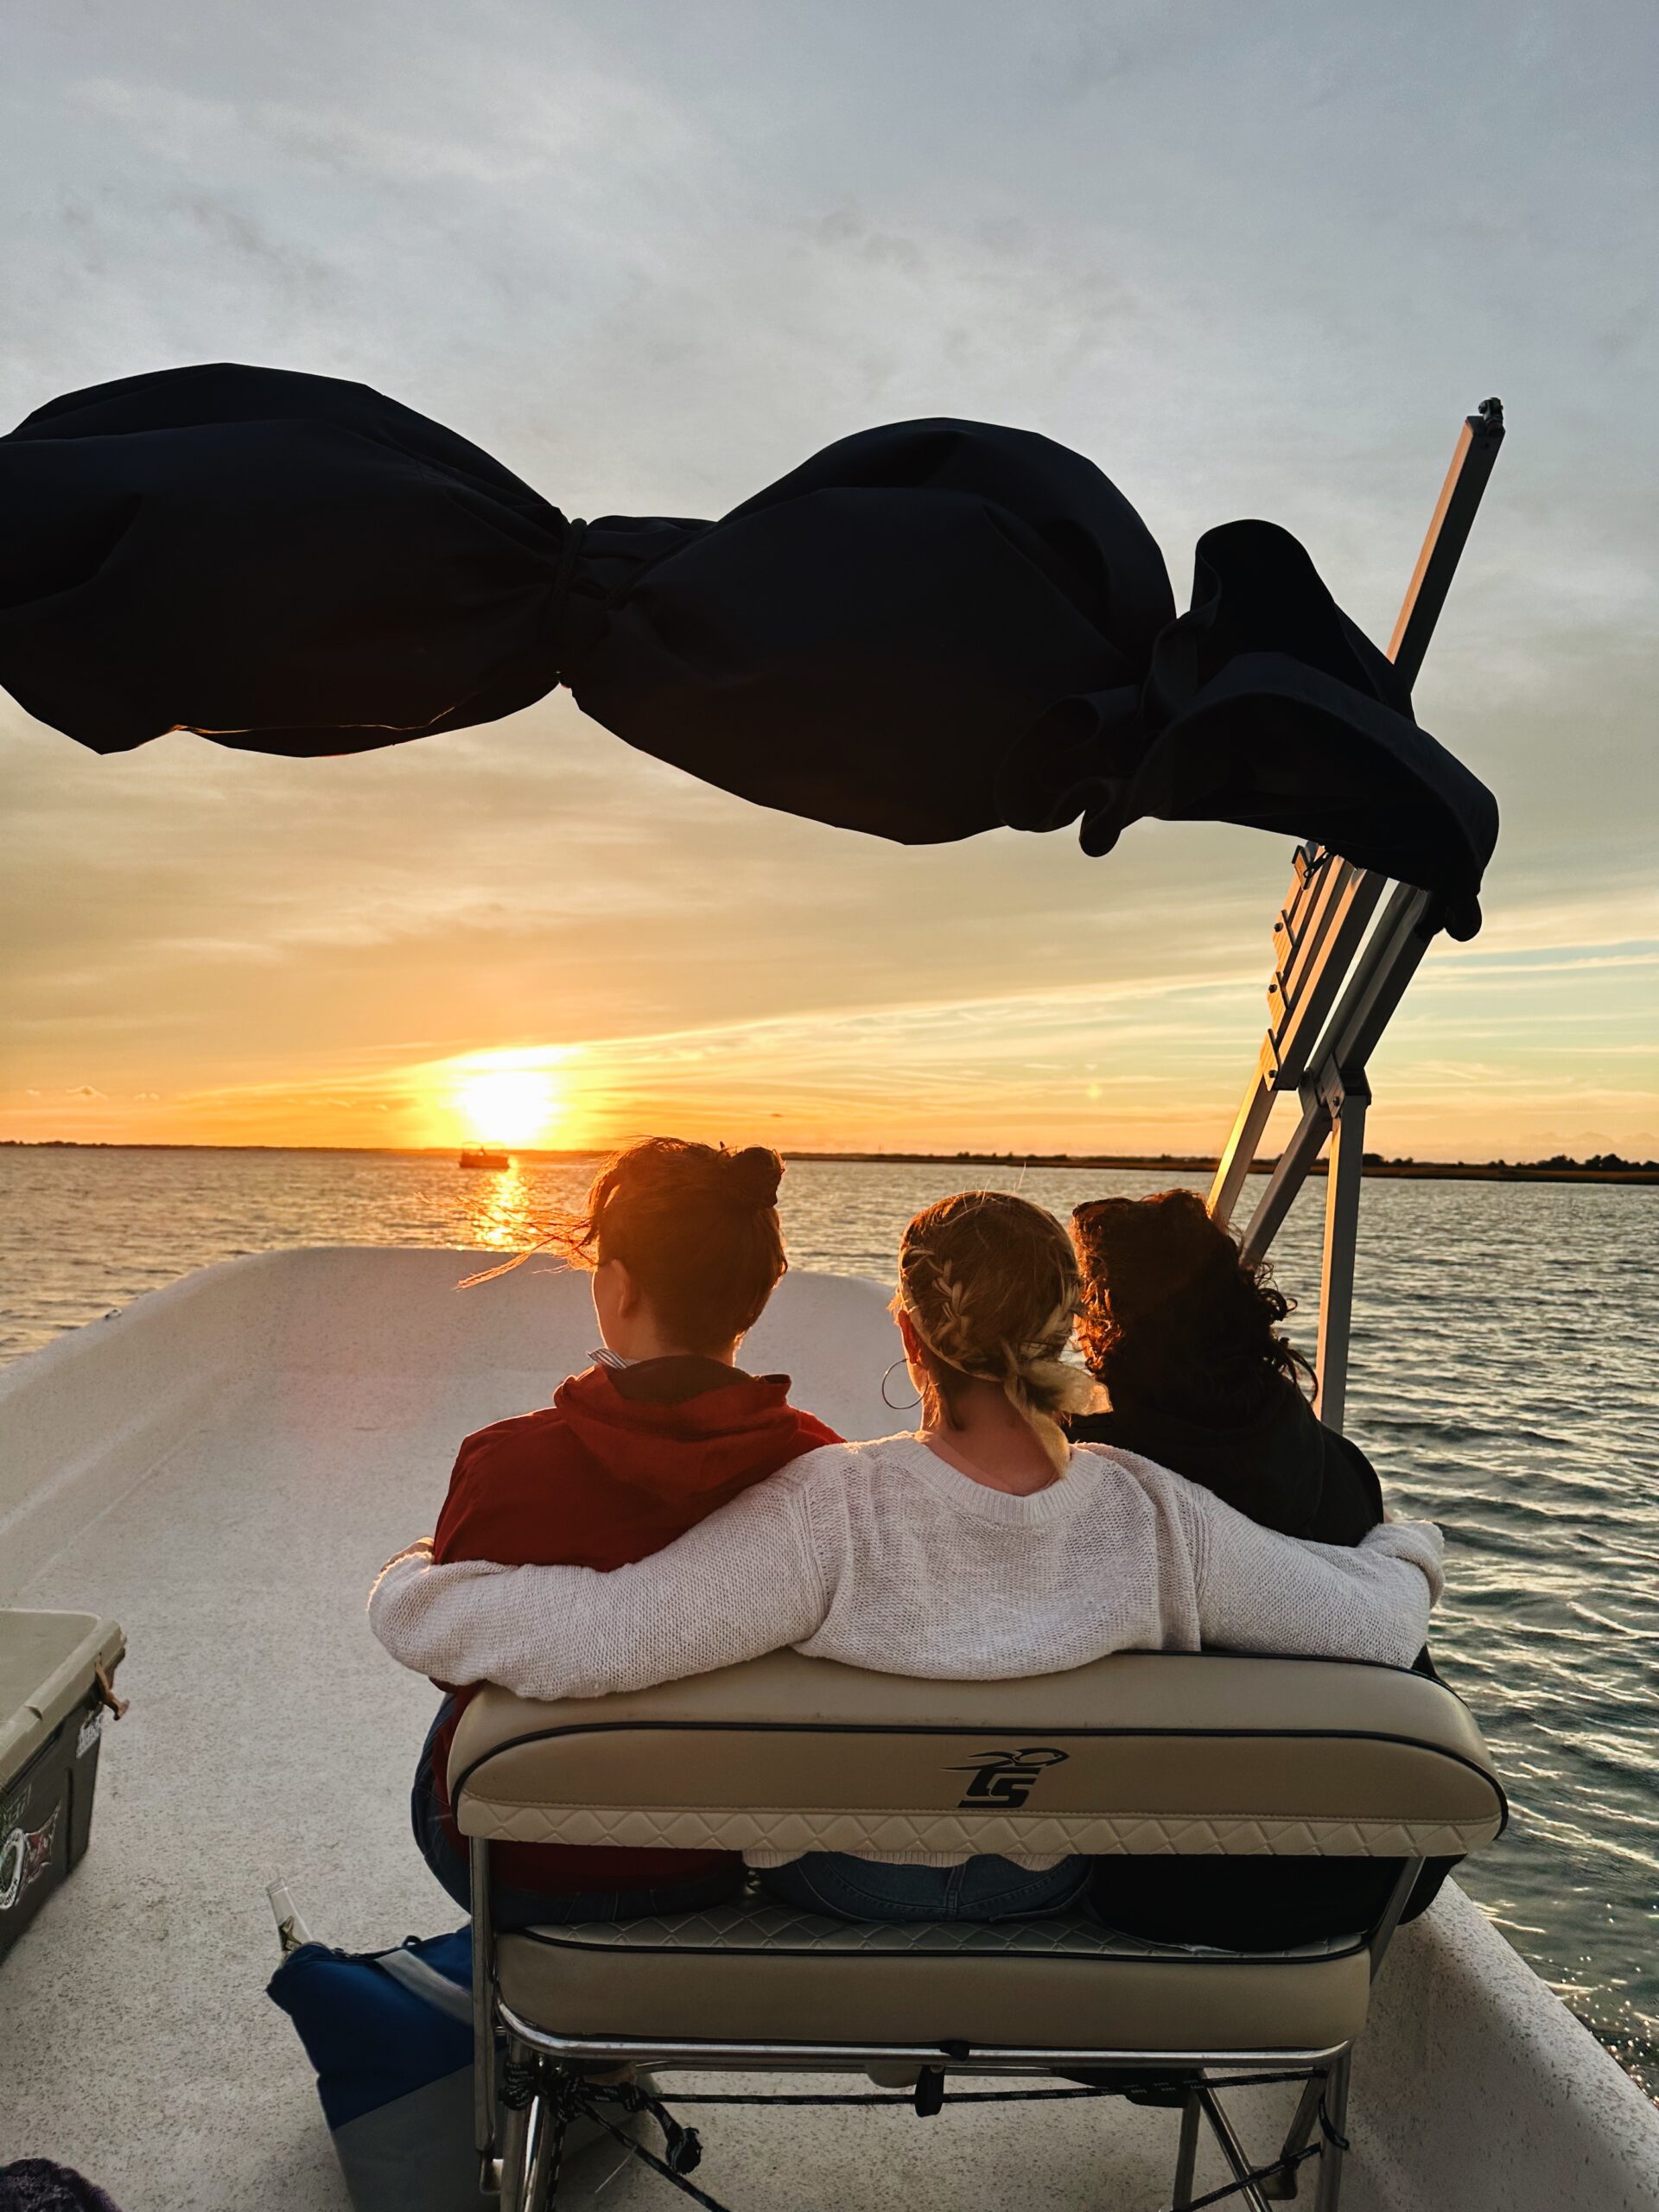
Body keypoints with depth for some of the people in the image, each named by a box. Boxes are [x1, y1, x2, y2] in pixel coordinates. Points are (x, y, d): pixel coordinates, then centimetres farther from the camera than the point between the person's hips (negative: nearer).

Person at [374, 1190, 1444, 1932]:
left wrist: (417, 1578, -24)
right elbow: (1378, 1620, -17)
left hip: (838, 1886, -2)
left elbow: (584, 1642, -44)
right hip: (1050, 1890, 2)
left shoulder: (826, 1516, -38)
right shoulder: (1156, 1520, -28)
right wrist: (1411, 1548, 7)